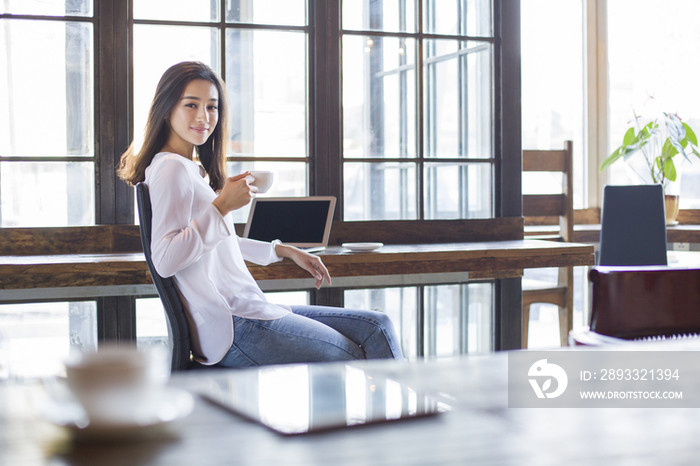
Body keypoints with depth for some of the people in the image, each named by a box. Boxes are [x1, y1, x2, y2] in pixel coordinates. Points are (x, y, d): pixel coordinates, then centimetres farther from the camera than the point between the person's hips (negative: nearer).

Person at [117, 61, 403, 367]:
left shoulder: (193, 170, 20)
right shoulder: (171, 168, -11)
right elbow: (164, 261, -21)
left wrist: (286, 251, 29)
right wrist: (221, 206, -20)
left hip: (251, 310, 10)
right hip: (234, 329, -10)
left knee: (377, 326, 6)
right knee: (351, 359, -8)